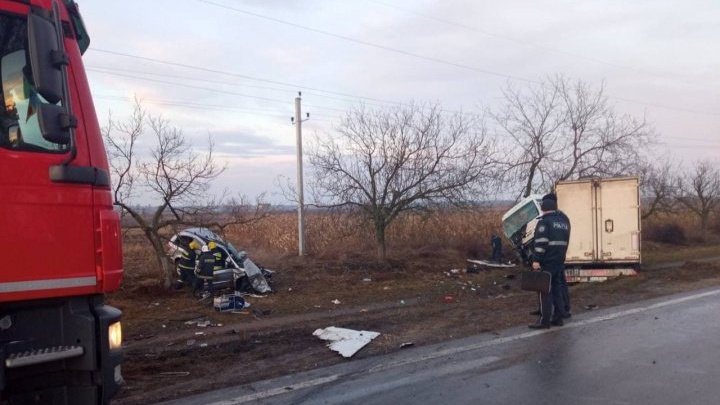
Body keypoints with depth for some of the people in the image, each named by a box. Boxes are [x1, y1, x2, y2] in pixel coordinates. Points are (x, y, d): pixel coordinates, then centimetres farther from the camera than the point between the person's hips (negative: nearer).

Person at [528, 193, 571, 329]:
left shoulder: (544, 221, -12)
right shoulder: (564, 220, 14)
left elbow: (541, 242, -19)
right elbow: (565, 241, 17)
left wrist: (536, 260, -20)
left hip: (547, 261, -7)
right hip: (560, 260, 8)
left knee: (545, 290, -3)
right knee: (557, 288, 14)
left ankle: (544, 320, -2)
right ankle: (558, 318, 17)